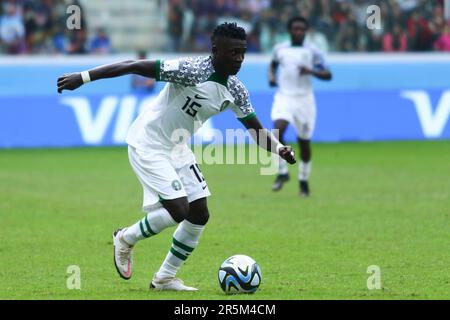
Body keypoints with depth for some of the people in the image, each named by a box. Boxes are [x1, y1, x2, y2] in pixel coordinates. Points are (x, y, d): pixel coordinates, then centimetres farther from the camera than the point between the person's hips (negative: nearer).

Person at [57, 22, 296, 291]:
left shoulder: (235, 90, -3)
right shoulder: (193, 70, -27)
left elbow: (256, 129, 8)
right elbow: (133, 66, -27)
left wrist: (279, 149, -13)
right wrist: (83, 77, -30)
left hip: (176, 147, 8)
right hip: (148, 144, -8)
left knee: (199, 214, 2)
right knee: (178, 210, -18)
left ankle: (165, 278, 16)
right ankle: (126, 239, 9)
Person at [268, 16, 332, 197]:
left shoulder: (312, 52, 1)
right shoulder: (279, 49, 8)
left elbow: (327, 75, -2)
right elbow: (273, 64, 28)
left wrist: (310, 71, -20)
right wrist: (271, 75, 7)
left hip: (304, 99, -1)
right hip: (284, 97, 1)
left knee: (304, 142, 4)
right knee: (278, 129, -24)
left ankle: (303, 180, 22)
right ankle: (282, 172, -10)